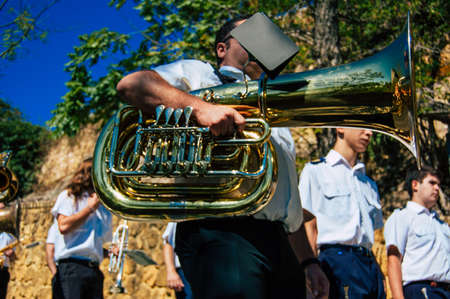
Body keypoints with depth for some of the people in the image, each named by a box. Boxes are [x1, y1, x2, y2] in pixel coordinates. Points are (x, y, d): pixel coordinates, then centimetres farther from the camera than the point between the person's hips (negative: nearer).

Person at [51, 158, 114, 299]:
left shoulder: (103, 208, 22)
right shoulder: (69, 196, 5)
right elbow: (63, 226, -12)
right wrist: (90, 208, -2)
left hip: (94, 270, 6)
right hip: (71, 266, -6)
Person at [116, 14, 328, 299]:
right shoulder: (199, 73, 16)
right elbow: (131, 84, -3)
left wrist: (309, 261, 16)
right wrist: (199, 106, -18)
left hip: (279, 242, 7)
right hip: (220, 232, -6)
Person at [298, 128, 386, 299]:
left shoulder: (369, 184, 25)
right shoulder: (315, 171, 6)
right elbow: (308, 226, -3)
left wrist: (378, 273, 10)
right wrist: (313, 271, -13)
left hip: (370, 264, 6)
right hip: (336, 259, -6)